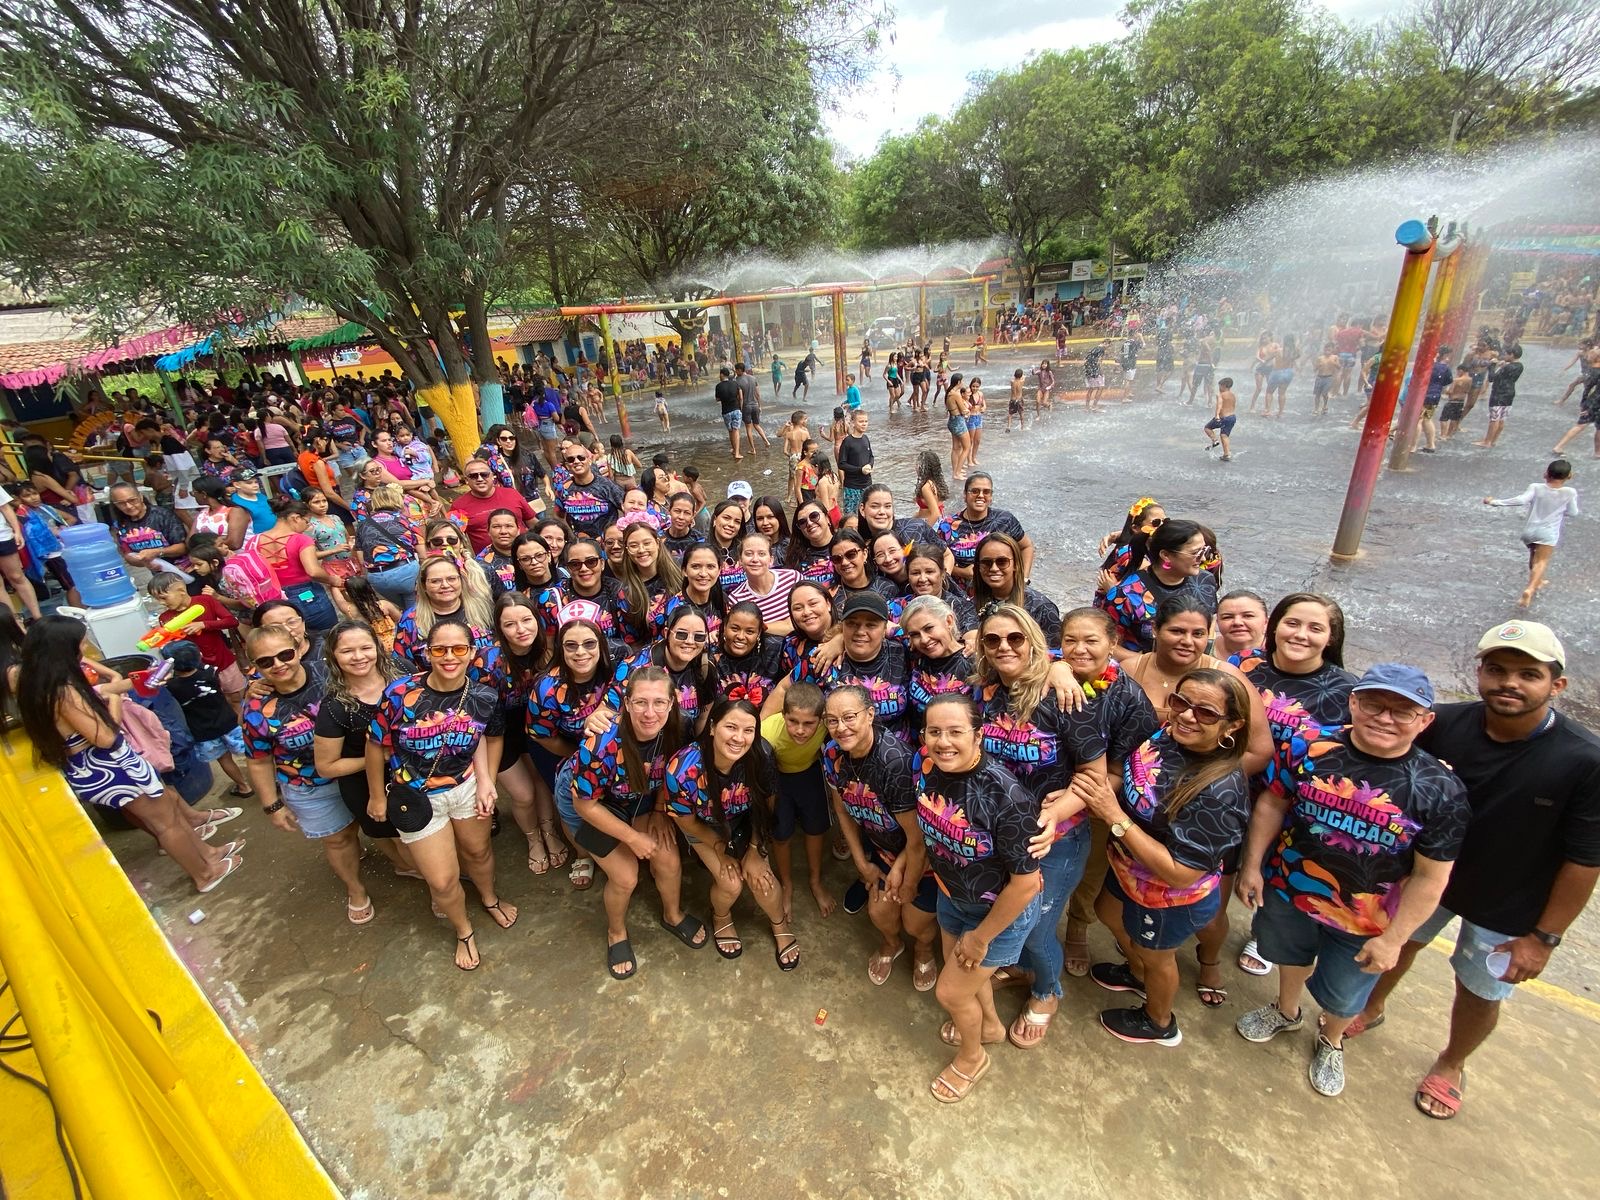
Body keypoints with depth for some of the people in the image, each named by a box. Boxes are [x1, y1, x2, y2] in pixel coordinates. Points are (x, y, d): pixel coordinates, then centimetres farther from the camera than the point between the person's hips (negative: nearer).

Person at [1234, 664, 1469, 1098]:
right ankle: (1286, 1011, 59)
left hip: (1363, 924, -1)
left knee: (1343, 997, 22)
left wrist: (1393, 939, -10)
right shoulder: (1309, 748, -17)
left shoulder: (1440, 790, -20)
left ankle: (1332, 1042, 54)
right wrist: (1251, 864, -3)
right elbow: (1272, 803, -4)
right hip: (1288, 892, 1)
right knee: (1291, 958, 29)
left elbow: (1430, 877, -12)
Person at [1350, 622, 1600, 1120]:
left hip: (1508, 910, -1)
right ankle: (1370, 1009, 52)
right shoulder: (1443, 725, -22)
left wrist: (1545, 936, -11)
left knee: (1478, 995, 20)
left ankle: (1451, 1065, 48)